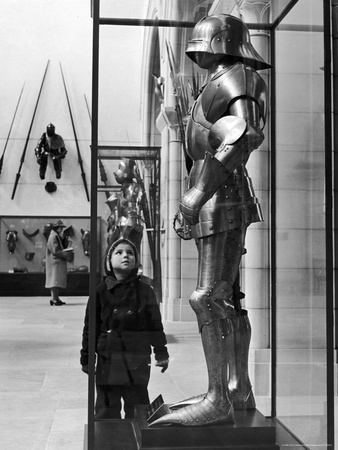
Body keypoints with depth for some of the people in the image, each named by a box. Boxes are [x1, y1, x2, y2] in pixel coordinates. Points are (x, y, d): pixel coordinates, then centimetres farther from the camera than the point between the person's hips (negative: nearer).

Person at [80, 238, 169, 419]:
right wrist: (86, 358, 2)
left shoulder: (144, 290, 0)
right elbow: (90, 327, 2)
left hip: (138, 359, 0)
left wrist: (161, 352, 3)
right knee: (107, 409, 9)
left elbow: (155, 324, 4)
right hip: (108, 358, 0)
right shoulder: (101, 291, -2)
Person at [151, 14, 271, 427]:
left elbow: (247, 134, -23)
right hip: (217, 202, 10)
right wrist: (189, 207, 23)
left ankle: (217, 400, -9)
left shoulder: (236, 78, -5)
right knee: (227, 297, 9)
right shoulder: (218, 86, 23)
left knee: (208, 297, -13)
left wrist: (198, 191, -27)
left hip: (223, 196, -10)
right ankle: (239, 392, 16)